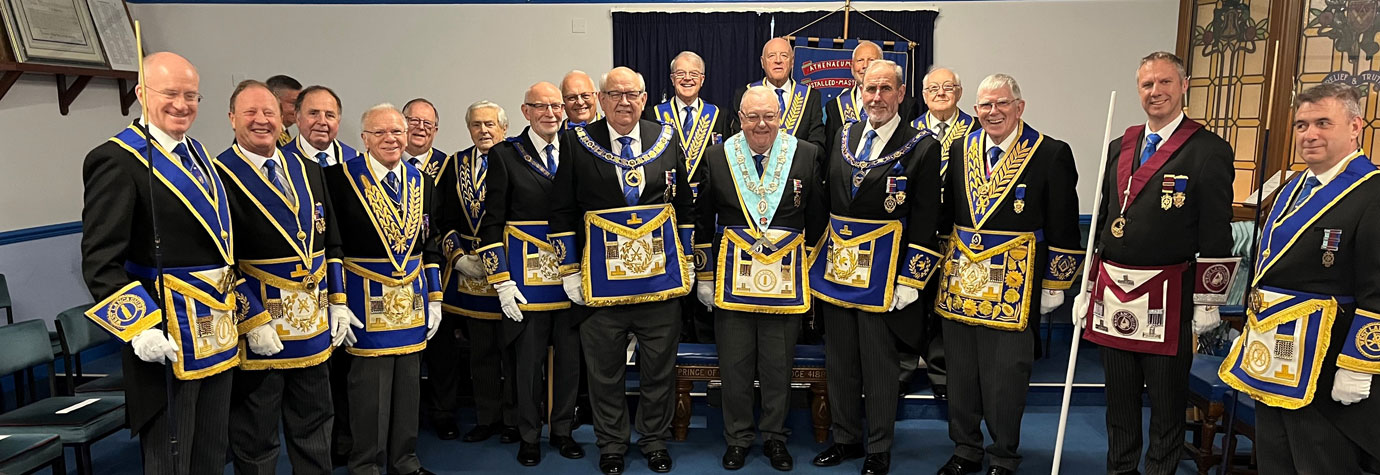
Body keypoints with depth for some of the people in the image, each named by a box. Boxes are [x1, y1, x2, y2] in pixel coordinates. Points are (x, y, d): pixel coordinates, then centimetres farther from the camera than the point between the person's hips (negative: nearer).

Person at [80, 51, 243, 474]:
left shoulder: (198, 155, 13)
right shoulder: (117, 161, -11)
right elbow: (100, 262, -15)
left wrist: (253, 319, 15)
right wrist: (141, 329, -24)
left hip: (218, 335, 7)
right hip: (166, 343, -7)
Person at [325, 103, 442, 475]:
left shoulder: (422, 182, 9)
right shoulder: (341, 177, -6)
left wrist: (434, 300, 9)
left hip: (412, 300, 5)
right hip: (367, 301, -5)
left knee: (408, 384, 12)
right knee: (369, 387, 1)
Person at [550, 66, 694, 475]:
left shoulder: (666, 138, 6)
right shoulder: (577, 142, -1)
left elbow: (684, 204, 11)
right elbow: (562, 211, 1)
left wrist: (686, 260, 9)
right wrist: (569, 269, -2)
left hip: (661, 270, 2)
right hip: (603, 274, -1)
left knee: (660, 367, 11)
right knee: (605, 369, 9)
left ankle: (655, 441, 29)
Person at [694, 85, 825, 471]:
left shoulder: (806, 155, 0)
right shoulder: (717, 156, 1)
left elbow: (817, 220, 6)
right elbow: (703, 222, 6)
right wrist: (705, 276, 5)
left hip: (786, 280, 0)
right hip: (732, 278, 0)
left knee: (779, 367, 10)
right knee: (734, 366, 8)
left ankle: (775, 437, 28)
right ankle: (737, 438, 26)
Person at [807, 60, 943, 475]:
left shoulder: (923, 147, -5)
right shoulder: (843, 138, 10)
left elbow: (925, 222, -8)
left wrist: (909, 282, -12)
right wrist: (817, 260, 10)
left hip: (884, 274, -5)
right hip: (836, 268, 5)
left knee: (880, 366, 6)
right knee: (839, 362, 13)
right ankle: (846, 439, 30)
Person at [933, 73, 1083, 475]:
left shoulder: (1052, 154, -5)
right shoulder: (959, 149, 8)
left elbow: (1063, 227, -4)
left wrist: (1054, 286, -5)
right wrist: (945, 264, 13)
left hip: (1015, 285, -4)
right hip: (959, 280, 4)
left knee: (1006, 376, 4)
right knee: (960, 372, 12)